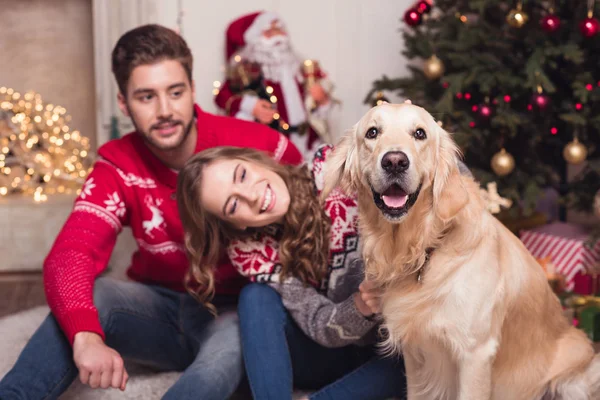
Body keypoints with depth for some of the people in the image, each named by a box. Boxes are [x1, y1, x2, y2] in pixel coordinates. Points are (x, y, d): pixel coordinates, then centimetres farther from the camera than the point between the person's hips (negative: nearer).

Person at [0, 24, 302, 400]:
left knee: (232, 343, -37)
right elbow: (70, 253, -25)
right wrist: (85, 336, -46)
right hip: (166, 309, 3)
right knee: (90, 295, -26)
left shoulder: (254, 144, -17)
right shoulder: (119, 167, -10)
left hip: (237, 312, -2)